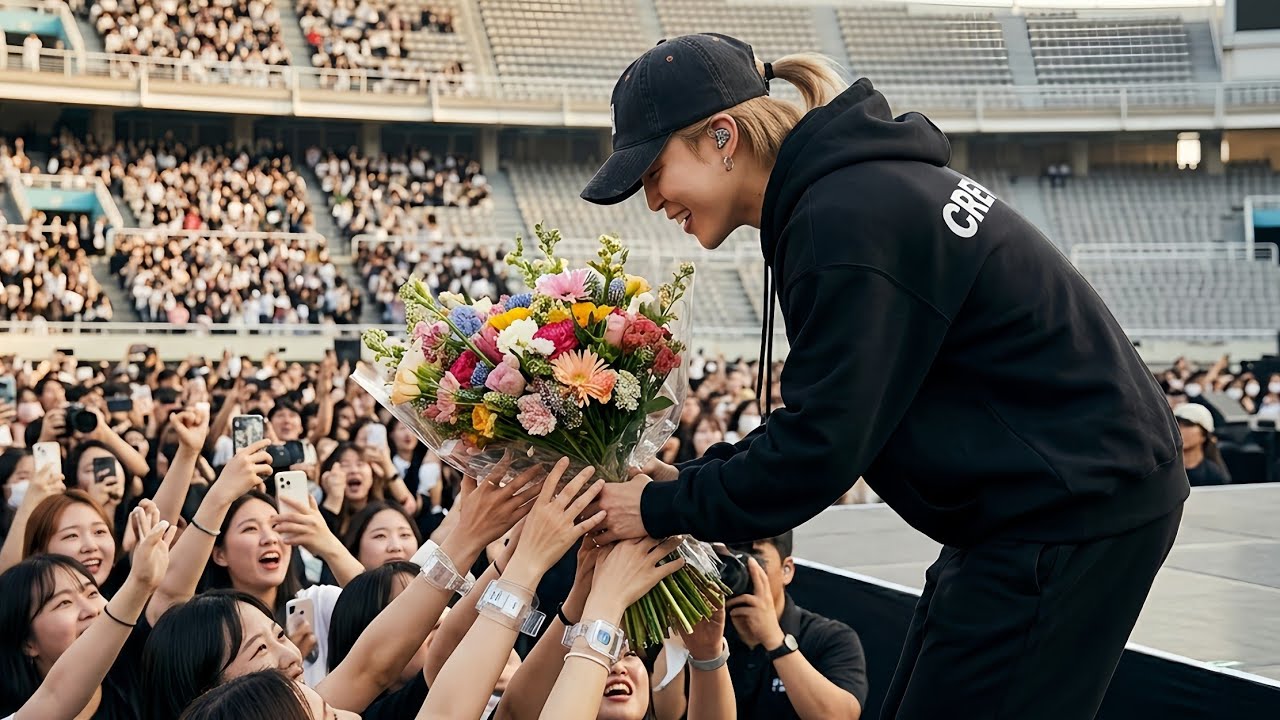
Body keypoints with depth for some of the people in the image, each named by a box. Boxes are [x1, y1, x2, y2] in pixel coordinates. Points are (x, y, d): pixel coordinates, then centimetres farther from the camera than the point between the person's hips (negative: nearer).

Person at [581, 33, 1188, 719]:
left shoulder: (845, 221, -22)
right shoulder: (861, 185, 9)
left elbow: (819, 448, -21)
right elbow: (824, 415, 13)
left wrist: (662, 509, -10)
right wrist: (685, 481, 6)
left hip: (1074, 508, -10)